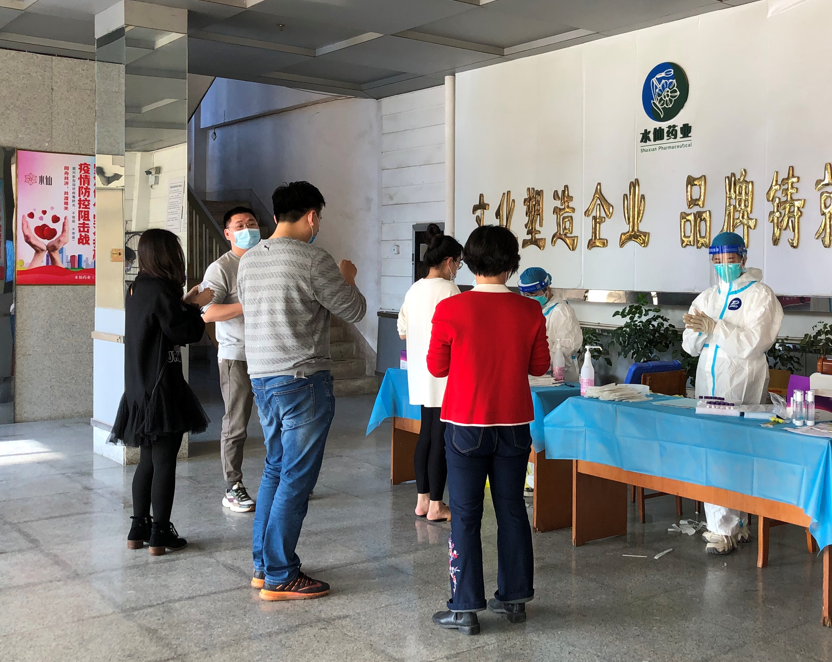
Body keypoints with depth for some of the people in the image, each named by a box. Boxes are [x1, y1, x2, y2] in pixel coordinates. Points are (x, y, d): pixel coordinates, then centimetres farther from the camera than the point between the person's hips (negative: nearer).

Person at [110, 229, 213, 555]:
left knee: (148, 461, 16)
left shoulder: (137, 289, 10)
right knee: (164, 461, 0)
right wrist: (194, 306, 0)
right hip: (162, 390, -9)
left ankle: (139, 529, 22)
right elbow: (183, 333, -14)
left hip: (141, 390, 9)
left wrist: (184, 303, 12)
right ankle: (160, 534, 6)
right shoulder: (161, 290, -16)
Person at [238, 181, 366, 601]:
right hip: (302, 380, -8)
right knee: (296, 478, 0)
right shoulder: (313, 261, -15)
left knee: (275, 470, 18)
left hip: (261, 377, 8)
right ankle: (279, 578, 6)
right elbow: (354, 311, -7)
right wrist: (347, 278, 14)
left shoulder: (248, 260, 8)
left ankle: (263, 565, 25)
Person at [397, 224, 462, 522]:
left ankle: (422, 500, 22)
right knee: (441, 439, -1)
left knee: (426, 434, 15)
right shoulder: (448, 290, -14)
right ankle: (436, 506, 7)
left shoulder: (414, 290, 9)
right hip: (444, 375, -8)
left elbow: (402, 332, 14)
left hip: (421, 374, 8)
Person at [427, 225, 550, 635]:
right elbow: (539, 366, 4)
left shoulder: (450, 310, -13)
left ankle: (465, 609, 9)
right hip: (514, 426, 3)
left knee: (465, 516, 5)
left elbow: (436, 367, -3)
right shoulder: (530, 312, -6)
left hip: (466, 426, -2)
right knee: (512, 510, 14)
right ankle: (514, 598, 24)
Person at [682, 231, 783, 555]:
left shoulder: (760, 294, -2)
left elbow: (754, 341, -15)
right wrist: (697, 331, -11)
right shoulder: (707, 297, 15)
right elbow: (691, 346, 11)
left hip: (741, 385, -6)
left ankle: (725, 529, -5)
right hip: (709, 382, 6)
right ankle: (737, 524, 17)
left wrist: (713, 327, -25)